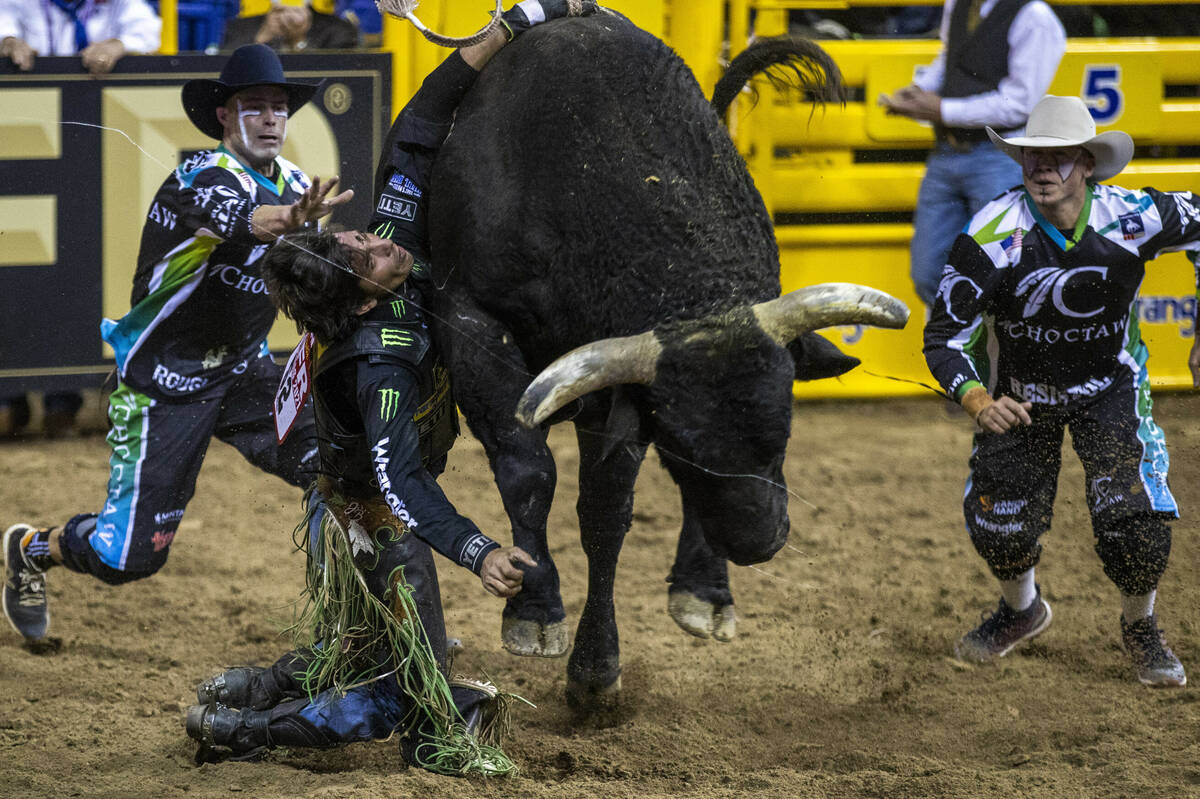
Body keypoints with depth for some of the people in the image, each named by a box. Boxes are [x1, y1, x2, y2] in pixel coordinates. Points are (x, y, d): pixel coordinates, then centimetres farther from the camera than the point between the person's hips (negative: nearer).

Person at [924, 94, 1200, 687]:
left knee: (1132, 517, -17)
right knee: (1001, 527, -1)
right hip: (1019, 389, 1)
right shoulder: (992, 236, -29)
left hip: (1110, 386, 0)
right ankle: (1021, 610, 35)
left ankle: (1139, 626, 14)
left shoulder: (1132, 218, -25)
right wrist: (978, 402, -42)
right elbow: (944, 337, -23)